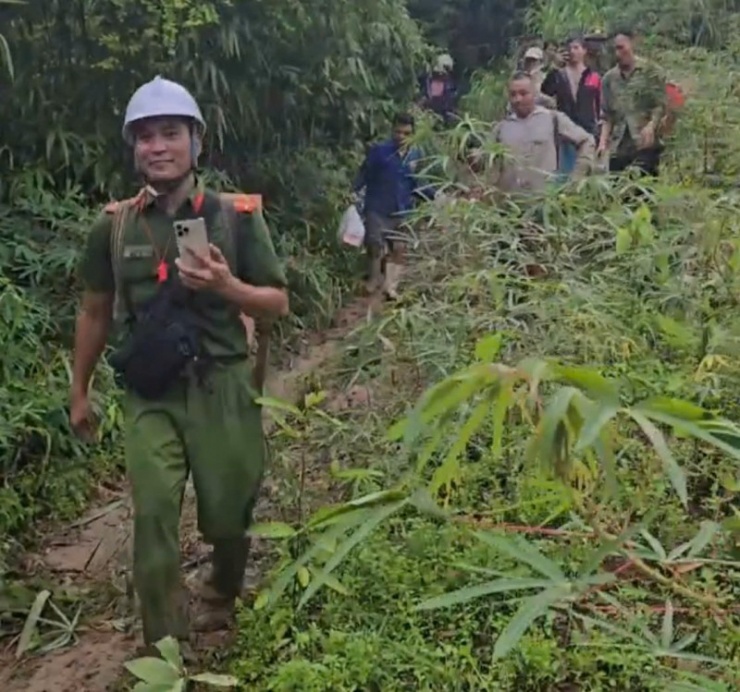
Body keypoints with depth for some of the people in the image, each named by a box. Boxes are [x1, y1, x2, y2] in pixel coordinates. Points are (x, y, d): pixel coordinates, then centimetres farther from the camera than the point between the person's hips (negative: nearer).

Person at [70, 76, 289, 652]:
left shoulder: (237, 216, -4)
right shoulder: (114, 225, 1)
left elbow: (278, 304, 0)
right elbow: (95, 313, 12)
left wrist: (226, 286, -19)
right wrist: (80, 392, 16)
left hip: (222, 388, 0)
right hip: (151, 395, 1)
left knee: (228, 517, 12)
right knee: (154, 516, -8)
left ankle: (222, 601, 44)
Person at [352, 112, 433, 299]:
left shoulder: (415, 155, 3)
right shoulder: (379, 150, -10)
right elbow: (364, 175, -7)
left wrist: (435, 195, 4)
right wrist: (354, 192, -21)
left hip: (402, 211, 4)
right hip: (377, 209, -4)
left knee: (398, 249, 7)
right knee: (375, 245, 1)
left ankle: (390, 287, 19)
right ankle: (375, 280, 27)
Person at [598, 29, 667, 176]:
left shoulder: (651, 72, 3)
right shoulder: (609, 78, 14)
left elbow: (660, 105, -3)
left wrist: (651, 126, -22)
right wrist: (603, 141, 1)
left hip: (644, 144, -4)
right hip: (618, 147, 4)